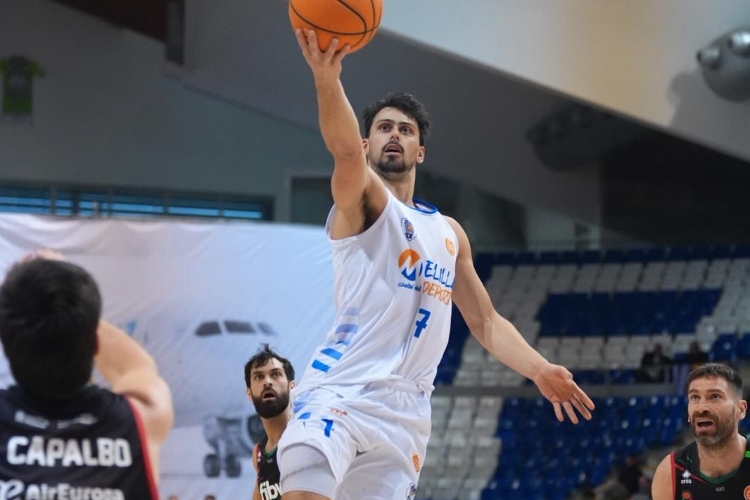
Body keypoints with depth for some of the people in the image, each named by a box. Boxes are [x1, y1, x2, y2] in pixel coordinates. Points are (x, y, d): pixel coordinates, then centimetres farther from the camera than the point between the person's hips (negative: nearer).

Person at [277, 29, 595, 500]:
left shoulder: (448, 232, 23)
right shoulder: (362, 201, 3)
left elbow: (485, 321, 26)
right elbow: (345, 150, -20)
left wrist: (539, 369, 7)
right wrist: (327, 78, -40)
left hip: (405, 410, 6)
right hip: (340, 389, -6)